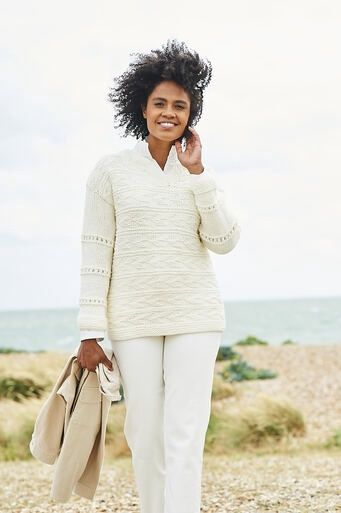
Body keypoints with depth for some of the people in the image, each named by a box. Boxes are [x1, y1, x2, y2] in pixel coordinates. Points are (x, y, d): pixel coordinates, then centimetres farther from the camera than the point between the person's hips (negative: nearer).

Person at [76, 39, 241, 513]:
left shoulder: (200, 172, 7)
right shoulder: (112, 170, 0)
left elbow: (224, 241, -2)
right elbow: (96, 252, -1)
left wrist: (197, 172, -7)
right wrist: (90, 332, -5)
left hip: (195, 316, 1)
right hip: (134, 319, -1)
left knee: (185, 434, -6)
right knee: (145, 434, 2)